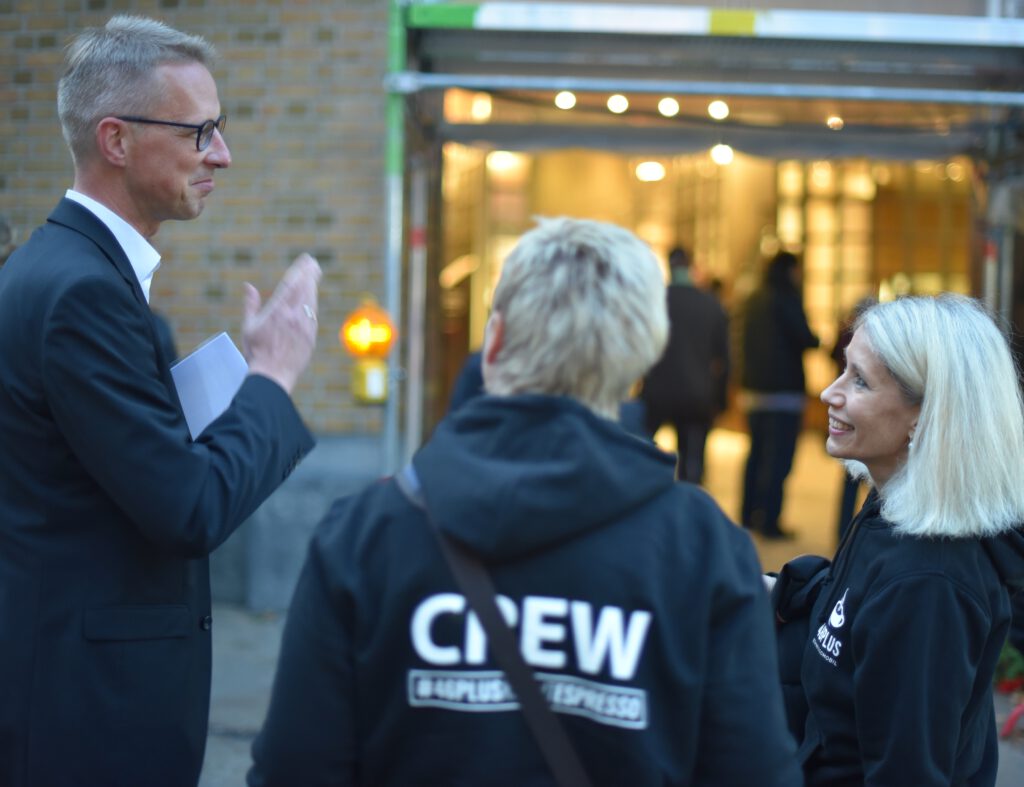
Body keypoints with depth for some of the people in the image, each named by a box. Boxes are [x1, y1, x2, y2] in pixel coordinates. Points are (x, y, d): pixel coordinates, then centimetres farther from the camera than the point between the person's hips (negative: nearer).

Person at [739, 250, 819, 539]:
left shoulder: (754, 299, 12)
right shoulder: (786, 298, -12)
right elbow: (804, 339, -16)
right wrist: (816, 339, 4)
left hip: (754, 388, 8)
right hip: (784, 390, -8)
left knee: (757, 453, 16)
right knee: (779, 457, -6)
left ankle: (749, 515, 20)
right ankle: (769, 521, -10)